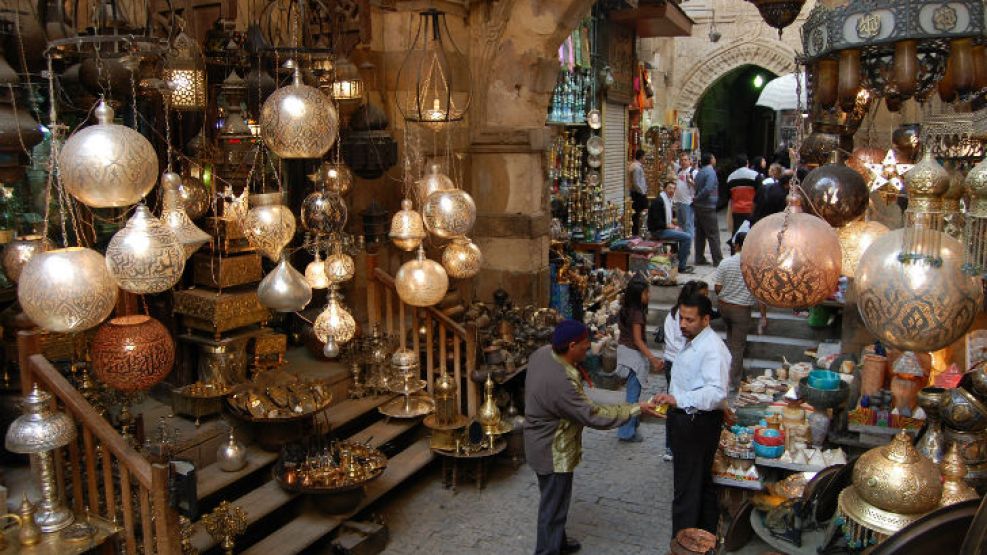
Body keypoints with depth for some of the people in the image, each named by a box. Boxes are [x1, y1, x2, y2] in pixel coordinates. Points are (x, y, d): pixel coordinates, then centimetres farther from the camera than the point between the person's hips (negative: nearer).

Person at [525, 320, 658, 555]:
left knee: (555, 499, 27)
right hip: (553, 452, -10)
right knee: (553, 506, 9)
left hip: (544, 442, 10)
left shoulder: (543, 353, -10)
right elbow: (594, 416, -29)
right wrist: (636, 409, -23)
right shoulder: (560, 382, -37)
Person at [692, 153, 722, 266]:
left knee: (700, 234, 10)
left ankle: (700, 259, 12)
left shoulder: (699, 173, 13)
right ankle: (717, 259, -1)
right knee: (713, 234, -4)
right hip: (708, 207, -8)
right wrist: (697, 198, -13)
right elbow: (708, 189, -23)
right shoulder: (711, 172, -13)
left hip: (698, 206, 8)